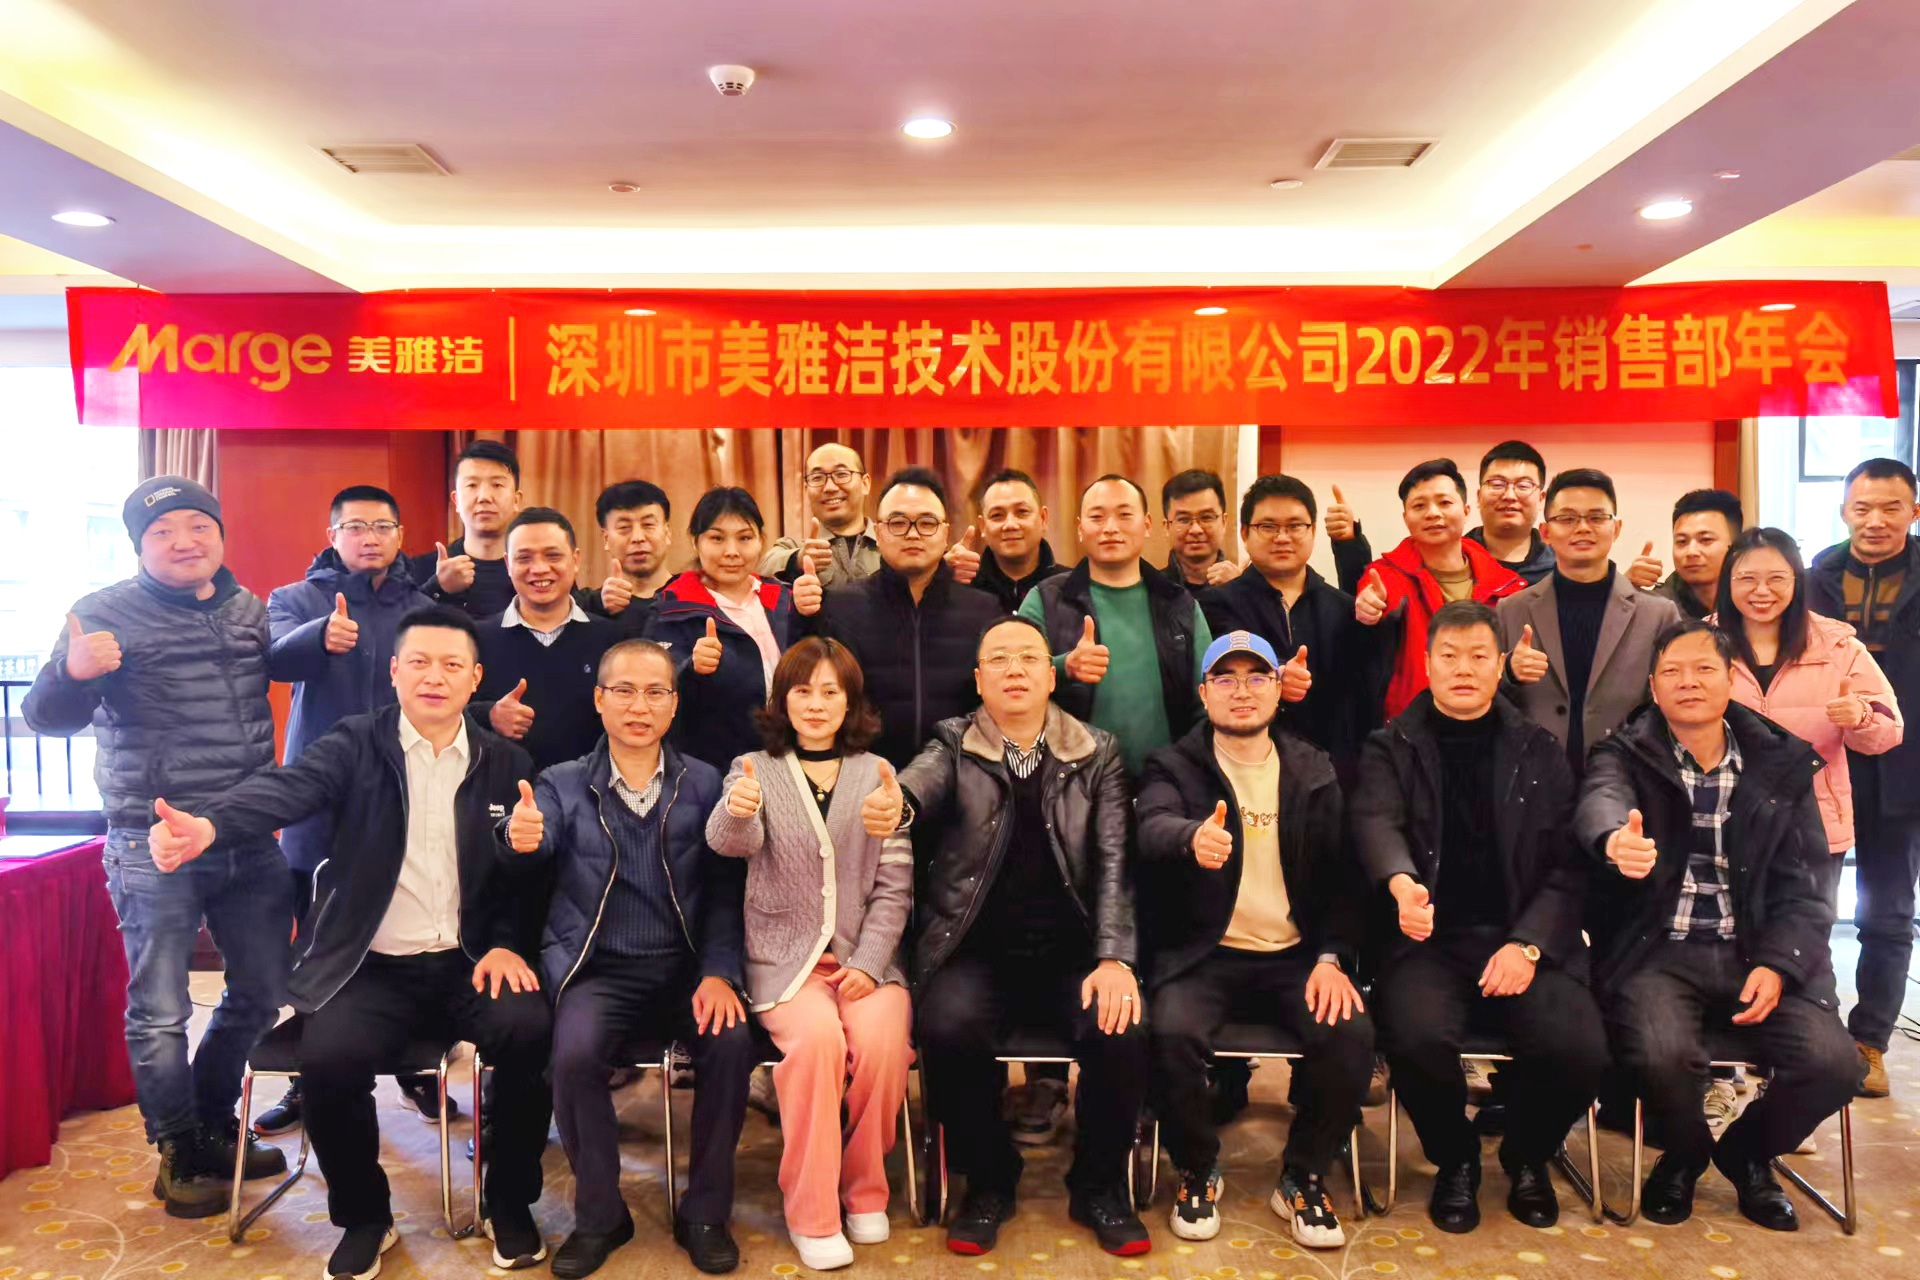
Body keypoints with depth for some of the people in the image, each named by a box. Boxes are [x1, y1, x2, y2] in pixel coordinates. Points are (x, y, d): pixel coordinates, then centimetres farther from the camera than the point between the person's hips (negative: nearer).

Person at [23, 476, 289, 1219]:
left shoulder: (250, 609, 6)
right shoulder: (106, 614, -6)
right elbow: (48, 718, -10)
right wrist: (74, 672, -33)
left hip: (250, 842, 5)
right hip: (153, 847, -5)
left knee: (262, 991, 14)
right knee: (159, 1013, 3)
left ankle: (213, 1124, 37)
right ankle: (180, 1153, 25)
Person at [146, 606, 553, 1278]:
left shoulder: (507, 763, 6)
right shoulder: (355, 743, -1)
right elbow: (287, 786, -21)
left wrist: (509, 943, -9)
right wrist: (208, 823, -41)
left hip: (470, 964, 1)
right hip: (371, 968, -1)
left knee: (530, 1032, -26)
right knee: (328, 1060, -27)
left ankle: (509, 1207, 1)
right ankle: (364, 1218, 4)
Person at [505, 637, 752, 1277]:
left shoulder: (704, 784, 5)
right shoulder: (563, 784, 4)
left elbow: (724, 890, 2)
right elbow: (541, 837, -18)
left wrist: (719, 972, -12)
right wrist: (523, 836, -42)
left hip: (685, 966, 1)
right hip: (597, 969, 0)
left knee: (731, 1041, -25)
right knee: (576, 1053, -28)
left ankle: (705, 1213, -2)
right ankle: (599, 1215, -2)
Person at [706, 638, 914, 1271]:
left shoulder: (876, 774, 9)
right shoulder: (755, 769, 5)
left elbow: (894, 885, 5)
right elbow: (731, 840, -17)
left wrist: (868, 963, -8)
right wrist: (736, 812, -41)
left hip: (864, 954, 1)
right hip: (783, 956, -1)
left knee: (880, 1037, -26)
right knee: (817, 1037, -29)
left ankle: (864, 1189, 0)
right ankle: (811, 1212, -11)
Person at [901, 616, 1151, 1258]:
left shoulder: (1097, 754, 8)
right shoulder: (954, 748, 5)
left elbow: (1115, 861, 0)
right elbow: (913, 790, -16)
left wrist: (1114, 959, -13)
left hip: (1070, 954, 1)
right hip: (976, 953, 0)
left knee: (1122, 1030, -26)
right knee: (947, 1026, -29)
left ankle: (1099, 1185, 5)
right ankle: (988, 1181, 1)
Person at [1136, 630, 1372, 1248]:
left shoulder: (1314, 771, 11)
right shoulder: (1173, 767, 2)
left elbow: (1341, 872, 8)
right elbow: (1153, 827, -20)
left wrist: (1333, 957, -7)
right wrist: (1192, 837, -45)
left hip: (1295, 958, 2)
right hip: (1203, 956, -2)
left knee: (1352, 1035, -25)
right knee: (1175, 1033, -30)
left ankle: (1302, 1176, 3)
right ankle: (1199, 1172, 1)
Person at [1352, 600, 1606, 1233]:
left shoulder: (1539, 752, 13)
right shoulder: (1390, 748, 8)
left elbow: (1567, 863, 6)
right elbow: (1375, 821, -12)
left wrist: (1528, 944, -10)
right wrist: (1401, 881, -35)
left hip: (1524, 937, 2)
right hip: (1428, 938, -1)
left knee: (1580, 1051, -24)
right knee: (1418, 1039, -31)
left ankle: (1526, 1156, 12)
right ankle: (1455, 1160, 4)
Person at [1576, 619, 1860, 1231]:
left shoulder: (1781, 765, 8)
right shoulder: (1625, 754, 0)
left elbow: (1800, 884, 7)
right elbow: (1600, 801, -25)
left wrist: (1776, 964, -10)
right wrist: (1615, 839, -51)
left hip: (1755, 954, 3)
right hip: (1657, 950, -3)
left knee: (1833, 1064, -20)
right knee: (1664, 1055, -30)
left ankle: (1747, 1151, 16)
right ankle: (1685, 1152, 10)